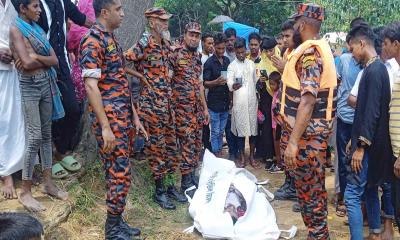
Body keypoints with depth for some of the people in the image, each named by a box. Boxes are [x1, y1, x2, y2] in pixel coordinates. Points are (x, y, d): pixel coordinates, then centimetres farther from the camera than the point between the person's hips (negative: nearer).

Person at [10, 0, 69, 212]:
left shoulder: (38, 30, 14)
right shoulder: (15, 29, -7)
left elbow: (55, 60, 5)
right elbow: (26, 63, -19)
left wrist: (35, 57, -9)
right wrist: (45, 60, -3)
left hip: (47, 83, 7)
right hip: (30, 86, -7)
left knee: (46, 134, 10)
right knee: (34, 137, -8)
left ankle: (48, 183, 20)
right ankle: (25, 192, 2)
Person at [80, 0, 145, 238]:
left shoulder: (112, 38, 16)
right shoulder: (93, 40, -13)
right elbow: (91, 86, -20)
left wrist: (134, 116, 17)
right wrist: (105, 126, -23)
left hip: (123, 117, 9)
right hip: (109, 119, -9)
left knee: (120, 172, 13)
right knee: (120, 174, -4)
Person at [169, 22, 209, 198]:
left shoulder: (198, 57, 15)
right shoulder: (175, 54, -9)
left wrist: (205, 107, 19)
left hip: (197, 108, 7)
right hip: (182, 107, -7)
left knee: (196, 144, 11)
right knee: (187, 144, -7)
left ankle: (192, 177, 23)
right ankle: (186, 185, 2)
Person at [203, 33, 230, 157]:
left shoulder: (227, 60, 10)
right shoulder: (209, 63, -7)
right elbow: (205, 83, -7)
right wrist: (217, 82, -25)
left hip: (225, 102, 5)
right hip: (214, 103, -5)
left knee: (221, 131, 13)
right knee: (215, 132, 2)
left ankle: (219, 152, 24)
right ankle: (216, 155, 11)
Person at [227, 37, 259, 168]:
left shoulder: (251, 64, 8)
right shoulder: (232, 66, -3)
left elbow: (255, 81, 15)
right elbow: (230, 84, -15)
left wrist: (257, 96, 13)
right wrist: (234, 86, -38)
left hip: (252, 101, 3)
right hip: (239, 102, -3)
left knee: (253, 128, 5)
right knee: (240, 129, 1)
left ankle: (252, 156, 16)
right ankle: (242, 157, 11)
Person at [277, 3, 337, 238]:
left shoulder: (309, 53, -19)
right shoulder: (321, 47, 13)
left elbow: (308, 100, -29)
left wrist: (293, 141, -31)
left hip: (308, 132, -10)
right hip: (315, 128, 10)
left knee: (309, 186, -1)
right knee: (312, 184, 18)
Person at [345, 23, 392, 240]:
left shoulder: (374, 70, -17)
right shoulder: (375, 68, 12)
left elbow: (372, 112, -22)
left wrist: (361, 146, -20)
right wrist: (356, 140, 20)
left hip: (369, 144, -10)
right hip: (371, 142, 10)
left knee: (352, 195, -8)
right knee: (369, 188, 19)